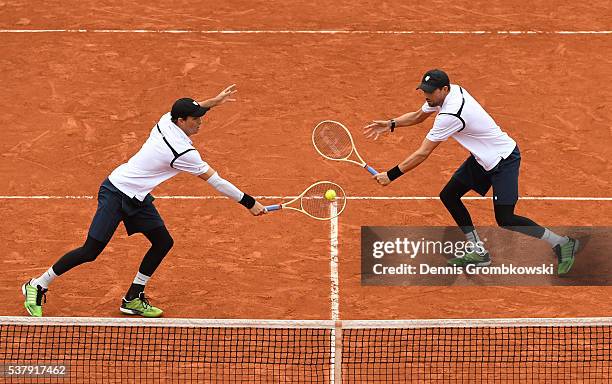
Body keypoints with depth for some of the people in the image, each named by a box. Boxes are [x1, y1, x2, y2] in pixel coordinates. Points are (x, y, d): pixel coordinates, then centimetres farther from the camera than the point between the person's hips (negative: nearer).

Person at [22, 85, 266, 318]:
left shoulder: (166, 121, -3)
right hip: (116, 194, -10)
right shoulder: (184, 153, -24)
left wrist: (214, 101, 19)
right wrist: (249, 203, -9)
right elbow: (215, 181, -17)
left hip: (137, 199, 10)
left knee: (163, 242, 6)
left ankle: (133, 299, 15)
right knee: (91, 251, -9)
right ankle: (37, 286, 5)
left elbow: (188, 110, 25)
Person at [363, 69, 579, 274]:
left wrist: (390, 176, -18)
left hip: (504, 159, -10)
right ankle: (478, 252, 15)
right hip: (482, 159, 10)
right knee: (449, 196, 7)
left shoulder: (451, 115, -30)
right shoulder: (447, 92, -2)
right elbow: (418, 116, 17)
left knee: (505, 219, -12)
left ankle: (562, 244, 1)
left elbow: (422, 154, -25)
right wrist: (391, 124, 2)